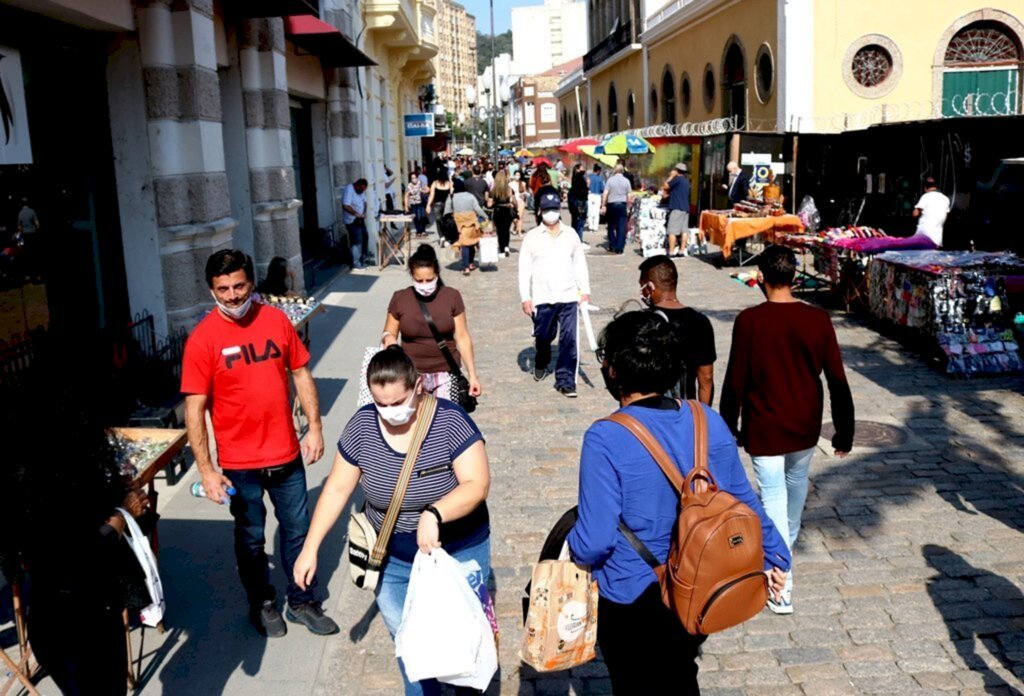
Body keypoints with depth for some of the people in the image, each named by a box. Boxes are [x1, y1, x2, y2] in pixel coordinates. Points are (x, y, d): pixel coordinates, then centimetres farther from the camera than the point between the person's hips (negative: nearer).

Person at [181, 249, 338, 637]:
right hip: (240, 463, -3)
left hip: (287, 454, 3)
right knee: (251, 539, 15)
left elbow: (301, 373, 6)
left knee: (297, 529, 16)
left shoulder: (276, 319, -2)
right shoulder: (203, 339, -13)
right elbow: (195, 409, -13)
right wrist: (206, 470, -16)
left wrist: (315, 426, 0)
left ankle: (302, 602, 34)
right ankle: (262, 605, 36)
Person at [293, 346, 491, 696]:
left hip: (458, 555, -2)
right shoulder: (362, 425, -11)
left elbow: (477, 483, -25)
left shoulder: (450, 421, -21)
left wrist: (433, 514, -41)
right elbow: (337, 488, -3)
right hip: (393, 563, 3)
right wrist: (310, 548, -3)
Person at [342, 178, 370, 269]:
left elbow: (364, 202, 14)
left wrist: (364, 213, -2)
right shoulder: (349, 190, -21)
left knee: (364, 238, 14)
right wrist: (356, 214, -23)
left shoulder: (362, 190, 5)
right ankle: (356, 264, -1)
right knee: (357, 241, -8)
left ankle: (362, 258, 29)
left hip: (360, 219, 9)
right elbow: (346, 206, -27)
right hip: (352, 220, -9)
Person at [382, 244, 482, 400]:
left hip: (446, 372, 0)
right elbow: (389, 333, 8)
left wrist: (472, 375, -2)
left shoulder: (452, 296, -3)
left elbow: (462, 337, 1)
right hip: (412, 374, 1)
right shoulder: (399, 298, -2)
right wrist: (388, 338, -15)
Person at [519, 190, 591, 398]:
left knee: (569, 339, -6)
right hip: (542, 298, -1)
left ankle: (565, 380, 2)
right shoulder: (531, 237, 2)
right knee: (543, 337, 9)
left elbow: (580, 263, 12)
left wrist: (585, 290, 3)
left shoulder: (571, 234, 9)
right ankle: (541, 364, 41)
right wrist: (525, 298, -5)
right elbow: (524, 269, 1)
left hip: (568, 296, 1)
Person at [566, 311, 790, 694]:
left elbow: (594, 542, -22)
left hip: (633, 603, -5)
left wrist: (571, 548, 0)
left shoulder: (605, 439, -25)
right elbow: (744, 501, 2)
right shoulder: (709, 422, -9)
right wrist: (774, 555, 18)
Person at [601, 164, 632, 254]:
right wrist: (628, 207, 9)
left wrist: (603, 206, -1)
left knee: (611, 226, 13)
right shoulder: (626, 181, 1)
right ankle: (619, 248, -3)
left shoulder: (610, 180, -1)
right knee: (621, 227, 1)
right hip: (622, 204, 0)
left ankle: (612, 246, 16)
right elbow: (629, 196, 0)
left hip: (611, 204, 0)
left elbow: (605, 194, -5)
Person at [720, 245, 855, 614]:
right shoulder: (818, 319, -9)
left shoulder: (749, 321, -16)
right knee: (797, 481, 27)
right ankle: (787, 542, 53)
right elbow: (837, 380, -5)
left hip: (764, 428, -3)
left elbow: (735, 382, -12)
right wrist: (844, 431, 5)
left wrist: (729, 428, 1)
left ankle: (782, 587, 2)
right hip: (806, 426, 4)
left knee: (774, 497, 4)